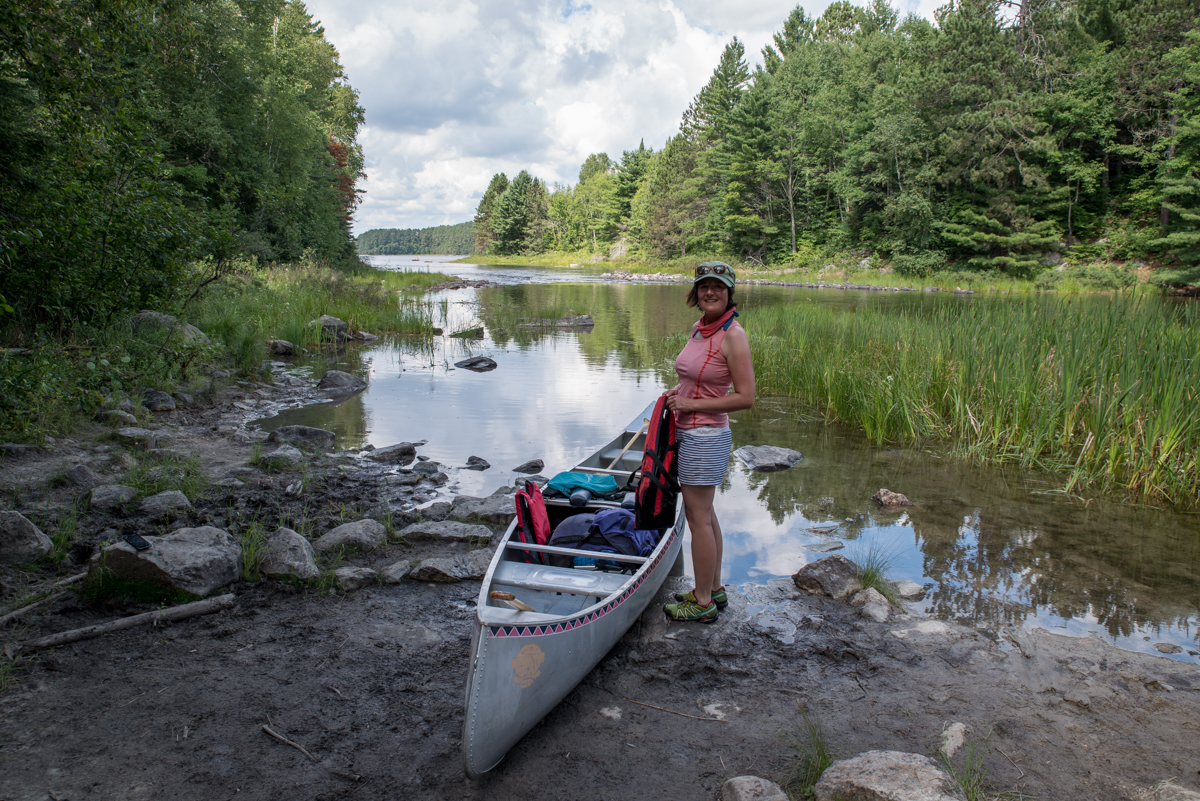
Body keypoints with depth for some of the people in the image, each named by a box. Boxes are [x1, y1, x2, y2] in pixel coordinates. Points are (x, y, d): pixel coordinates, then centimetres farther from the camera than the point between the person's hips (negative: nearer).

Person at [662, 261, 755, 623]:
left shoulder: (733, 335, -16)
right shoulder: (698, 328, 9)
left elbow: (745, 397, -19)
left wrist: (693, 404, -17)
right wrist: (679, 391, 6)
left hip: (705, 437, -9)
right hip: (689, 432, 9)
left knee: (699, 518, 0)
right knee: (703, 514, 17)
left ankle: (703, 603, 13)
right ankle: (714, 589, 30)